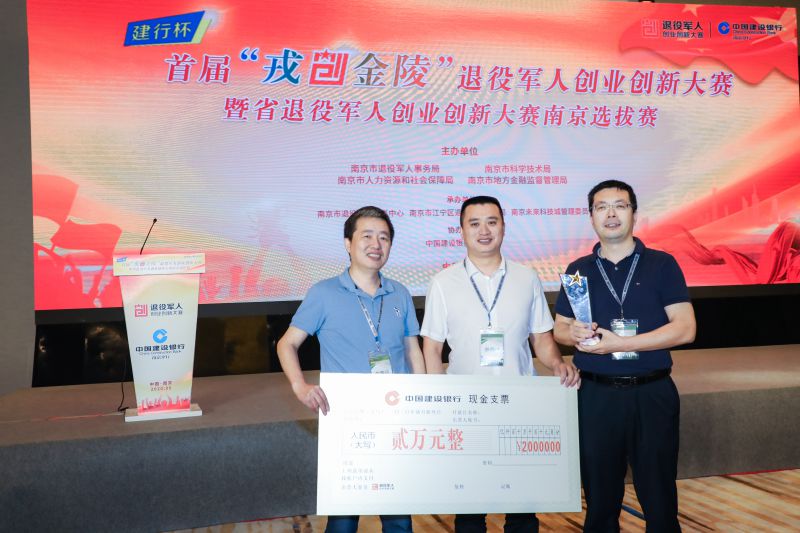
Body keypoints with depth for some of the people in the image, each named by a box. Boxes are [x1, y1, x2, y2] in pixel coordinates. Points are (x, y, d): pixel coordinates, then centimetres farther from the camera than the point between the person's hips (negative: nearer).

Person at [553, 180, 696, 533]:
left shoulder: (662, 265, 0)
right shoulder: (578, 270, 7)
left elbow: (685, 328, -8)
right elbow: (559, 329, 11)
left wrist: (619, 343, -16)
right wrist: (575, 334, -13)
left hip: (652, 394, -2)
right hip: (595, 395, 2)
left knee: (659, 496, 6)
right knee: (600, 497, 12)